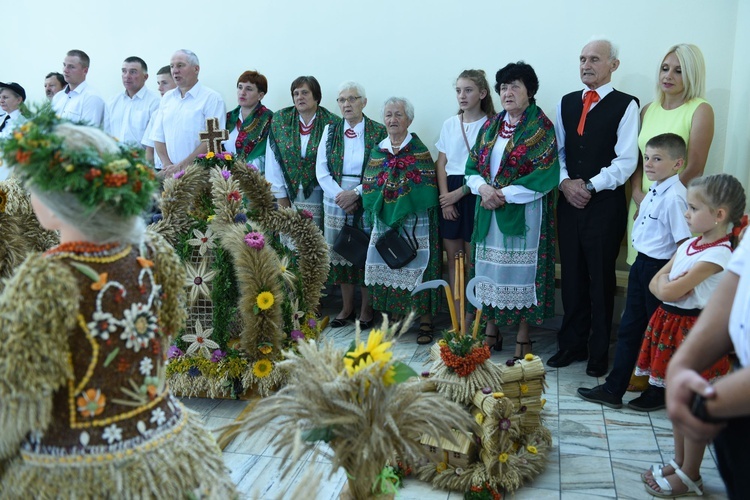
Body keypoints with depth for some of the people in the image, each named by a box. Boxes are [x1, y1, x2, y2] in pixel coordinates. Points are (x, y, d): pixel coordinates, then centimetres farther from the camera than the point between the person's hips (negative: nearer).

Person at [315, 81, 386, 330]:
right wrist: (340, 196, -10)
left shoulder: (379, 132, -2)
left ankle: (367, 308, 17)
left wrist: (355, 193, -15)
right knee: (340, 253, 7)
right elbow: (321, 170, 2)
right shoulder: (330, 130, 6)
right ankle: (347, 307, 22)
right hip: (336, 203, 3)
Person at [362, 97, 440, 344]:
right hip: (384, 222, 4)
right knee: (388, 267, 6)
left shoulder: (419, 151, -2)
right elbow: (369, 188, 9)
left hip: (414, 224, -4)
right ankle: (393, 316, 19)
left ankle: (425, 321, 6)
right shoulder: (377, 151, 11)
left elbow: (426, 189, -8)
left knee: (416, 267, -4)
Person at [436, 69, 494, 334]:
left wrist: (459, 193, -12)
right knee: (453, 257, 6)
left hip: (474, 193, -5)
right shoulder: (449, 124, 10)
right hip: (449, 194, 5)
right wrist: (445, 197, -3)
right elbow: (441, 163, 8)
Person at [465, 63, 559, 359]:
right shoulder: (490, 126, 13)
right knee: (491, 269, 9)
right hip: (489, 212, 6)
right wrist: (483, 187, -10)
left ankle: (523, 338, 11)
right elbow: (472, 166, 12)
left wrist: (505, 195, -17)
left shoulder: (541, 127, -5)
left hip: (524, 211, -5)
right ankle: (491, 330, 22)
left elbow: (545, 175, -13)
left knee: (521, 271, 0)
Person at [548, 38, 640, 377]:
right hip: (569, 202, 5)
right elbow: (557, 151, 12)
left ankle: (599, 352, 19)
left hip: (605, 205, -4)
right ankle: (572, 345, 25)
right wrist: (565, 182, -5)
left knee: (601, 279, 5)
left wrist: (589, 185, -14)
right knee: (571, 277, 11)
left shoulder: (625, 105, -5)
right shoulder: (567, 103, 11)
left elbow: (626, 161, -10)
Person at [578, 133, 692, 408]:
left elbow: (684, 243, -22)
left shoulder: (674, 197, -20)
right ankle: (613, 389, 22)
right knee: (629, 328, 13)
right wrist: (641, 264, 15)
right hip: (641, 263, 9)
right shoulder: (653, 191, 8)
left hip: (660, 268, -9)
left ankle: (662, 392, 26)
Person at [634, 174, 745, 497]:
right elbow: (655, 284, 7)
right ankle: (679, 462, 33)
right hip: (672, 325, 9)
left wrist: (667, 284, -3)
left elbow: (668, 292, -24)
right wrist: (670, 284, -13)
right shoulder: (690, 244, 6)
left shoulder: (717, 255, -21)